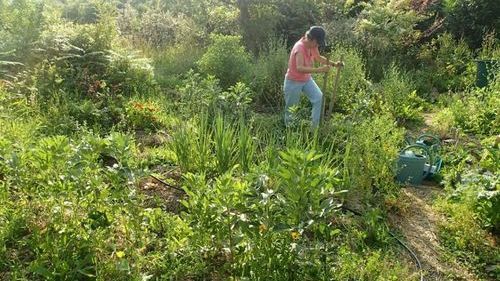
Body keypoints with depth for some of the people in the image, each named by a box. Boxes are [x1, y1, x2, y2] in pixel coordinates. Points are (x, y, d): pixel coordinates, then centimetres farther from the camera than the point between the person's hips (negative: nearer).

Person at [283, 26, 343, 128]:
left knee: (319, 98, -7)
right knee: (291, 108, 7)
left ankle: (314, 126, 2)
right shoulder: (299, 47, -30)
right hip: (293, 82, -7)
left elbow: (318, 58, 16)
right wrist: (319, 70, -51)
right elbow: (300, 68, -44)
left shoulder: (313, 46, -5)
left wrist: (333, 64, 4)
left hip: (307, 79, 7)